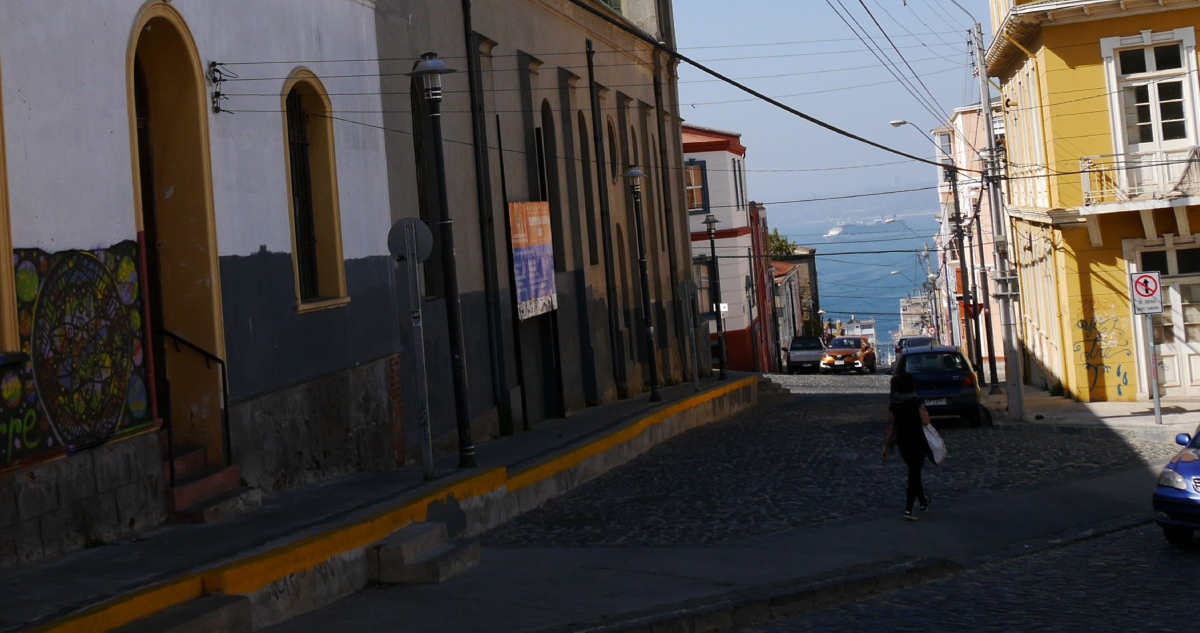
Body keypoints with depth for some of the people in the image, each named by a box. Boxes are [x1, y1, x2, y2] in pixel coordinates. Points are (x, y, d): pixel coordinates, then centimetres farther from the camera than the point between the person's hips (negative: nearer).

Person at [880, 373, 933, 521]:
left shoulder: (893, 406, 0)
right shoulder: (917, 402, -12)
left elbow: (890, 428, -1)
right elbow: (925, 421, -17)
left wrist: (885, 449, 3)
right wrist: (924, 411, 4)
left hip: (902, 442, 5)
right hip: (917, 441, -5)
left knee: (914, 471, 22)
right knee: (914, 473, -1)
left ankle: (923, 501, 39)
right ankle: (908, 509, -9)